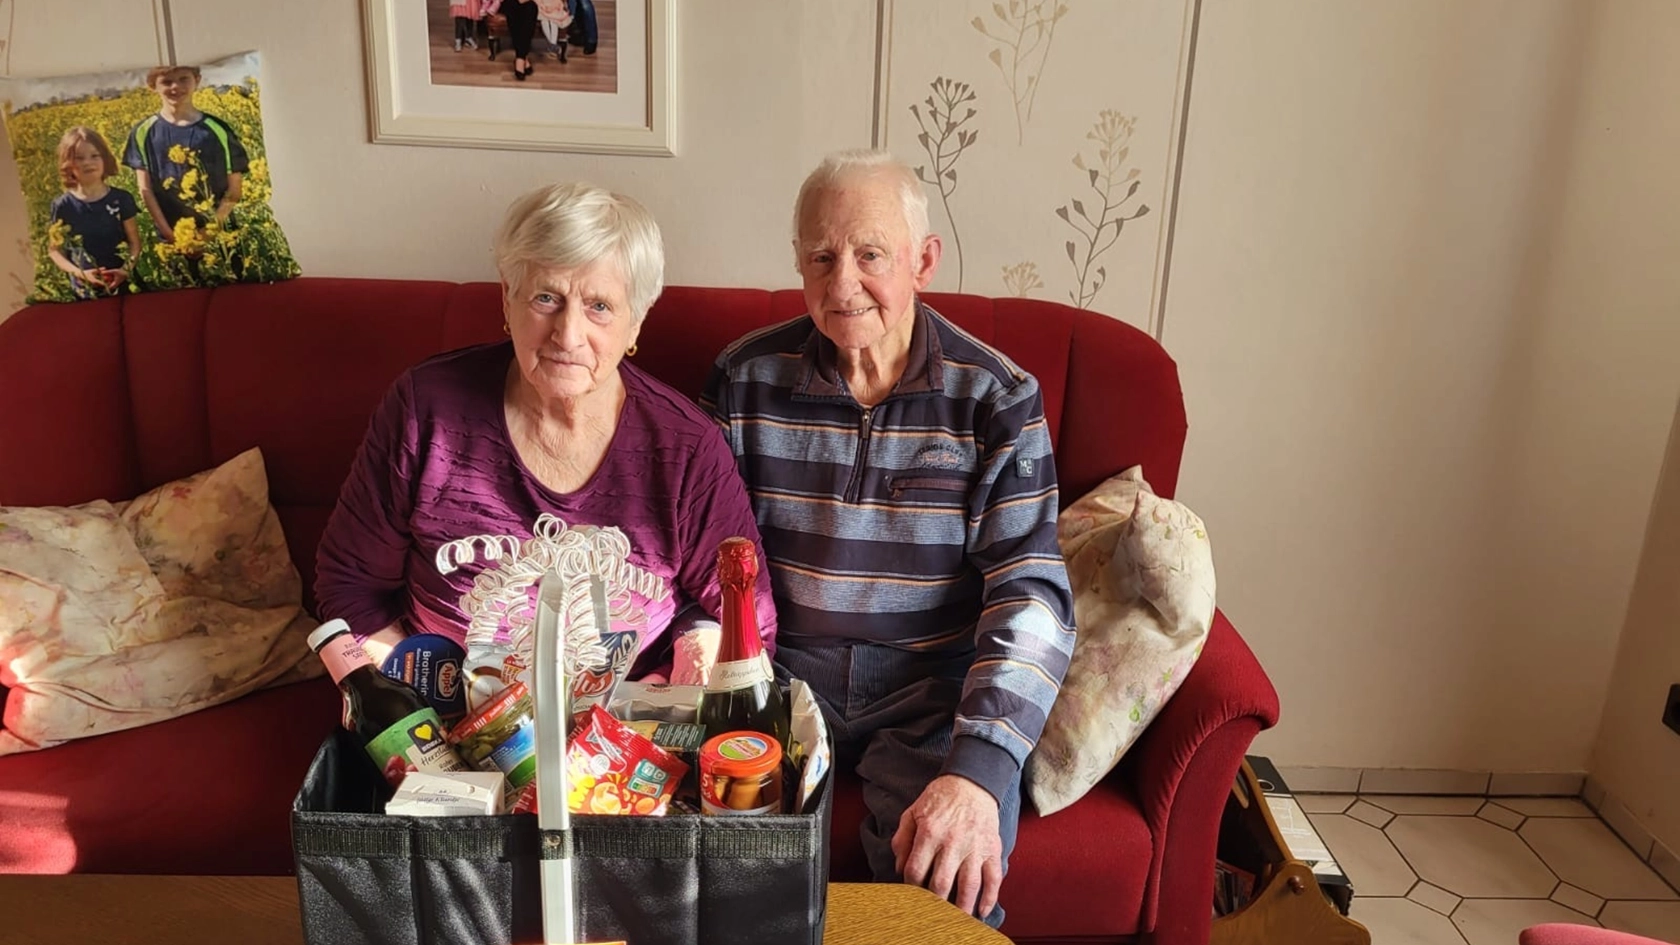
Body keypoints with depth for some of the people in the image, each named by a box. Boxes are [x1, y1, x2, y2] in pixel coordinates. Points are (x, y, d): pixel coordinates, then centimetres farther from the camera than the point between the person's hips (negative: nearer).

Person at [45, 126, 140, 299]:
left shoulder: (121, 199, -2)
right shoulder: (62, 206, -3)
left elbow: (134, 242, 1)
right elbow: (55, 250, 2)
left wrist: (126, 269, -16)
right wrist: (79, 273, -15)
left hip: (123, 283, 0)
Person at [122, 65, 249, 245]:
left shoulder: (218, 129, -3)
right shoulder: (143, 134, 0)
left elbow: (235, 187, 0)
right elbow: (145, 190, 0)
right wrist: (170, 235, -10)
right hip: (173, 239, 1)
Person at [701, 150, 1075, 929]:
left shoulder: (995, 396, -6)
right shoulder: (745, 379, 0)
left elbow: (1030, 593, -12)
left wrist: (978, 770, -26)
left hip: (933, 685, -1)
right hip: (781, 669, 2)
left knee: (949, 890, -25)